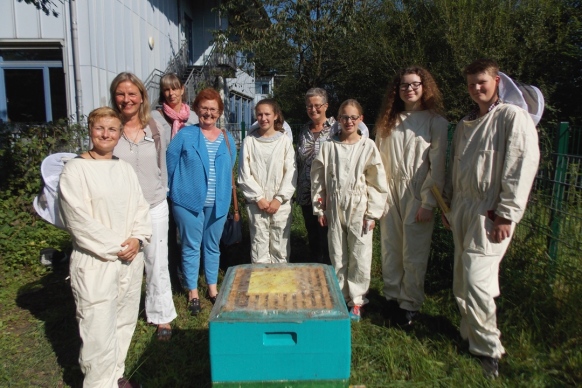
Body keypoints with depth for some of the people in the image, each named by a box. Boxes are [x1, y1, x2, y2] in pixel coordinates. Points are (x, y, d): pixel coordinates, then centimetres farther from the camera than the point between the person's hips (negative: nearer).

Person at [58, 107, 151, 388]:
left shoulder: (125, 169, 10)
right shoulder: (75, 169, -7)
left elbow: (141, 208, 9)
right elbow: (79, 221, -12)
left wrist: (137, 239, -7)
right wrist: (115, 248, -12)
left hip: (131, 260, 6)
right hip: (95, 263, -5)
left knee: (124, 323, 15)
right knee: (99, 331, -1)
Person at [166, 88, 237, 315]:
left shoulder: (227, 139, 7)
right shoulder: (185, 135, -4)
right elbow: (170, 165, -2)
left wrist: (225, 197, 9)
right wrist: (175, 192, 1)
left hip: (218, 203, 4)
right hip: (189, 202, -3)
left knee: (213, 246, 16)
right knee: (191, 247, 6)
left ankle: (212, 289, 32)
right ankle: (193, 294, 21)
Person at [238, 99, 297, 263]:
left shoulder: (284, 140, 1)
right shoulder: (249, 141, 2)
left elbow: (291, 173, -1)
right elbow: (244, 174, 0)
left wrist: (279, 199, -8)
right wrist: (258, 198, -7)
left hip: (281, 203, 0)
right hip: (257, 203, 0)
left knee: (280, 247, 6)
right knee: (259, 246, 4)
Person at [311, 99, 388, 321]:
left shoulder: (368, 146, -2)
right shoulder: (328, 146, 2)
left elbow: (377, 182, -2)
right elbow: (318, 179, 6)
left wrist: (372, 213, -5)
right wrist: (319, 209, 5)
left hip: (359, 210, -1)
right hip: (335, 209, 2)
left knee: (360, 258, 4)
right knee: (337, 257, 11)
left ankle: (356, 301, 21)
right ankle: (340, 297, 27)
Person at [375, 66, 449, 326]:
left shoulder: (435, 122, -2)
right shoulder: (387, 122, 10)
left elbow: (437, 166, -6)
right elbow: (379, 160, 7)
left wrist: (429, 202, -11)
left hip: (417, 193, -3)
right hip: (390, 190, 4)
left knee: (414, 252, 2)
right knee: (390, 248, 9)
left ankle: (410, 303, 17)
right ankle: (392, 295, 25)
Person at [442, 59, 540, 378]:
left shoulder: (513, 117, -6)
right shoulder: (465, 124, 17)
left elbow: (523, 166, -14)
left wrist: (506, 215, -16)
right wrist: (448, 204, 18)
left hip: (490, 214, -7)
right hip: (462, 209, 7)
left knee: (476, 280, -10)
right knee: (462, 281, 12)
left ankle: (487, 349, 8)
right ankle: (470, 335, 29)